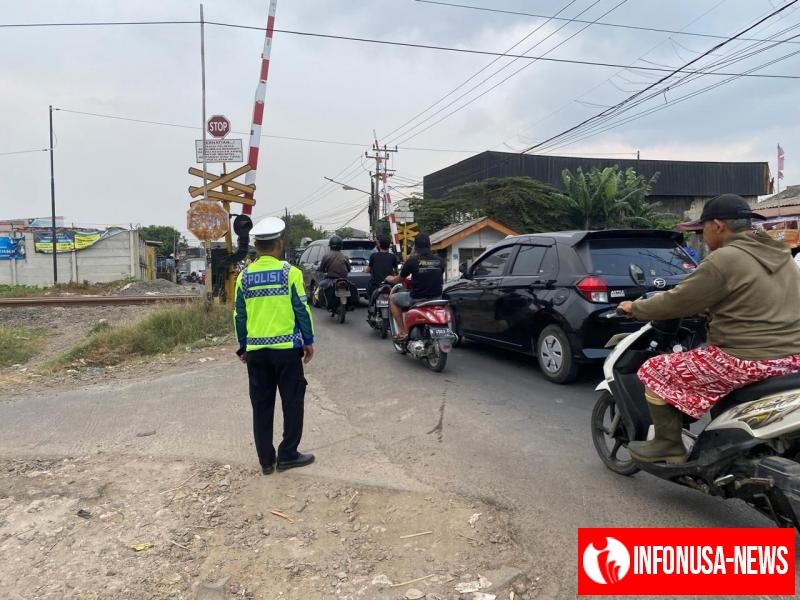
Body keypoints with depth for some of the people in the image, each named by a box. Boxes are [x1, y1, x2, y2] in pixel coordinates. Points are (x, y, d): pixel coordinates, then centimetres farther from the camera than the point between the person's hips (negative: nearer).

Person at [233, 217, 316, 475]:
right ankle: (288, 455, 13)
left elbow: (239, 315, 7)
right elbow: (302, 310, -7)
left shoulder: (244, 276, 3)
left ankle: (266, 460, 16)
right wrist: (309, 341, 4)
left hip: (256, 350, 4)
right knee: (292, 402, 9)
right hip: (287, 347, -3)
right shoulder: (290, 272, -7)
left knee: (261, 405, 10)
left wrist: (243, 346, 17)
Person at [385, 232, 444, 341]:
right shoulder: (438, 260, 3)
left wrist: (390, 279, 27)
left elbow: (399, 279, 5)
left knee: (392, 299, 19)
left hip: (417, 298, -4)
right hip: (436, 298, 5)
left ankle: (402, 332, 11)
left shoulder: (412, 260, -9)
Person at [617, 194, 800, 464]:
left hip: (749, 362, -9)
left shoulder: (724, 261, -14)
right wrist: (708, 307, 35)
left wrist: (635, 308, 6)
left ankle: (669, 445, 9)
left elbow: (677, 302, -9)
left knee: (654, 372, 1)